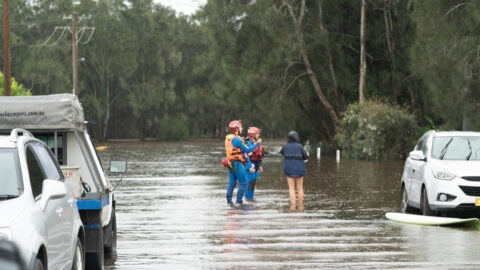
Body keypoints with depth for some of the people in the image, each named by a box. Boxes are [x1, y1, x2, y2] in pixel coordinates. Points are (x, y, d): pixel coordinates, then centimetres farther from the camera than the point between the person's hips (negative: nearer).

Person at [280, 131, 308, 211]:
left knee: (291, 188, 2)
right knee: (300, 188, 11)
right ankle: (300, 206, 12)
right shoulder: (299, 146, -9)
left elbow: (282, 152, 20)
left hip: (289, 169, 1)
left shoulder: (285, 147, -3)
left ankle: (292, 205, -11)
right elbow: (306, 157, -4)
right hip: (299, 169, -1)